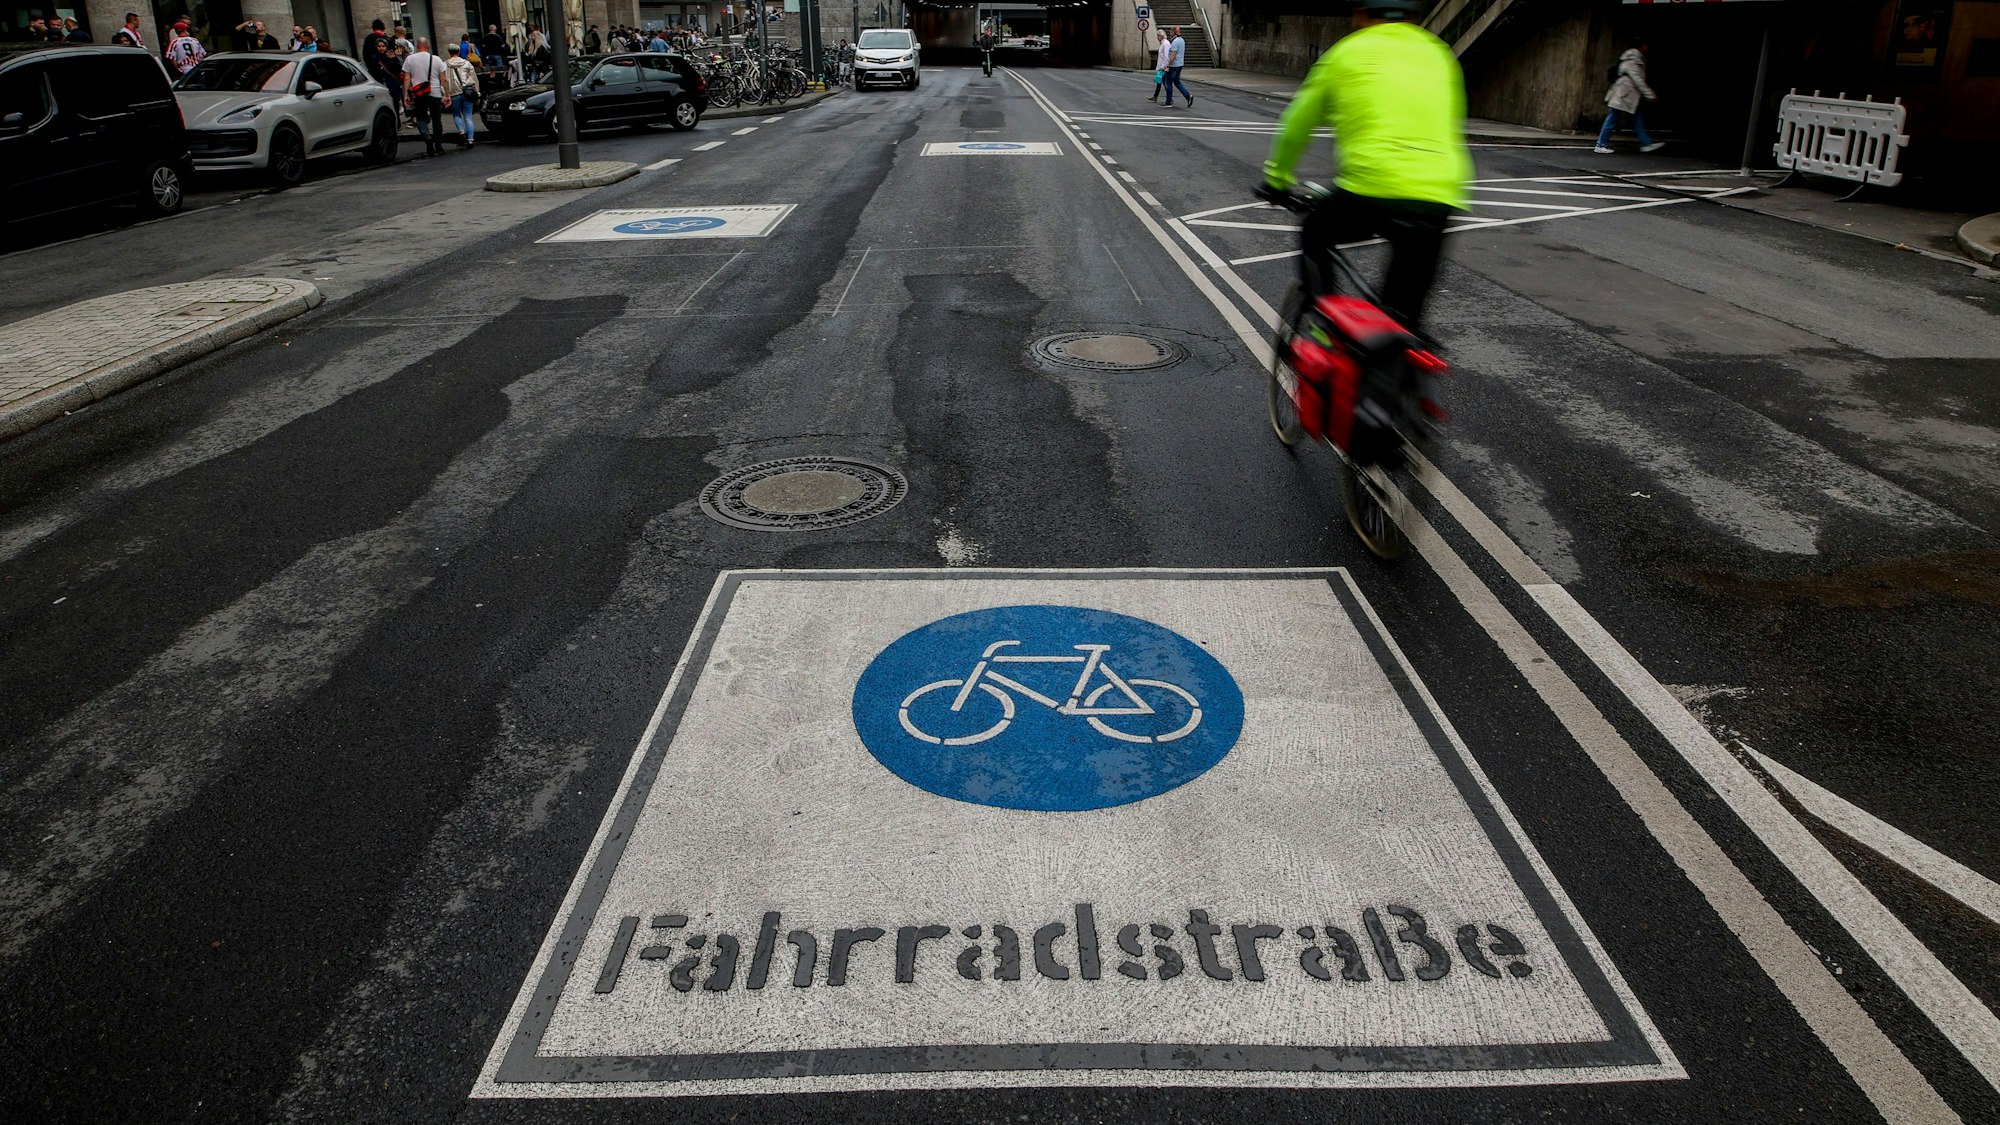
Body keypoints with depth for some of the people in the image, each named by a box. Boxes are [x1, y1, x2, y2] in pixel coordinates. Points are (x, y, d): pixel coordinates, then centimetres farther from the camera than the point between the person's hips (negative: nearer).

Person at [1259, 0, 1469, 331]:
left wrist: (1276, 178, 34)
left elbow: (1297, 126, 20)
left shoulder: (1346, 54, 12)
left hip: (1372, 187, -3)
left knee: (1315, 237, 29)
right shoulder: (1438, 55, 22)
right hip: (1438, 201, 3)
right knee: (1402, 318, 14)